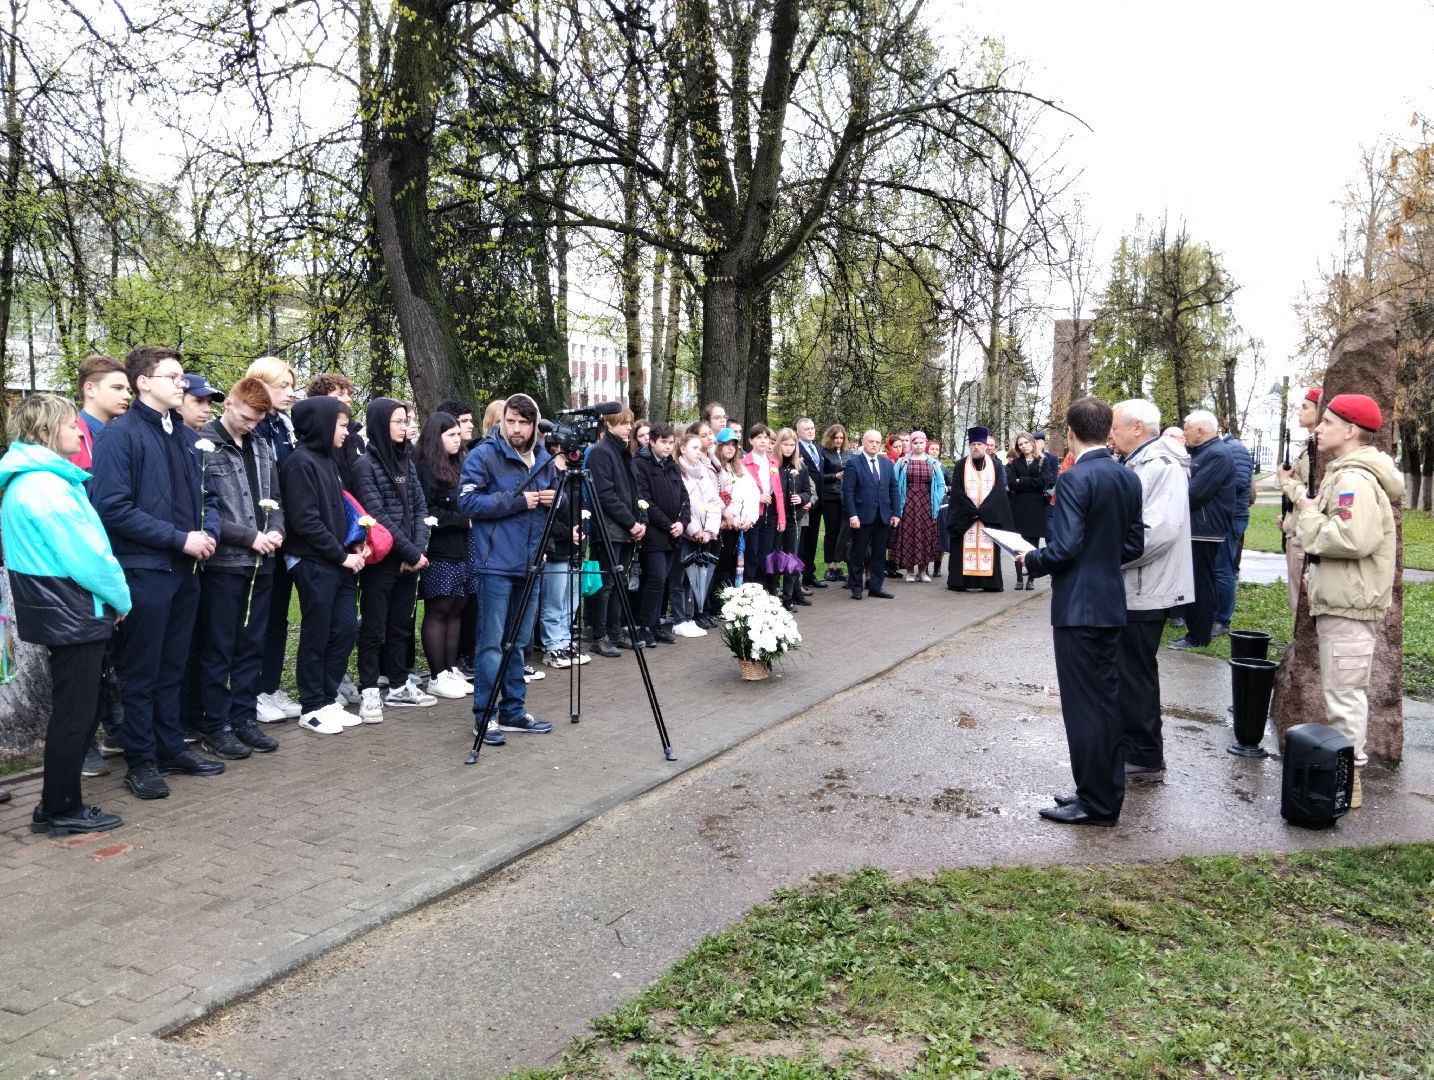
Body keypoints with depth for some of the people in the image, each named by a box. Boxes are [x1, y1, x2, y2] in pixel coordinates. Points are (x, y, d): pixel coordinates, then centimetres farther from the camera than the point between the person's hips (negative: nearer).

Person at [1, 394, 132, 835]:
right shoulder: (49, 487, -20)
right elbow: (87, 557, -20)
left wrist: (110, 596, 11)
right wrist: (120, 598, -5)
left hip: (61, 612, 10)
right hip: (74, 614, -10)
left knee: (73, 711, 18)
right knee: (74, 713, 1)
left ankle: (58, 803, 27)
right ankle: (62, 810, 12)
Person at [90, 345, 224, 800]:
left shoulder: (187, 437, 12)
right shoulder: (120, 434, -10)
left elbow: (207, 496, 19)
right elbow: (113, 507, -18)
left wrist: (208, 532, -2)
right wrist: (181, 538, -18)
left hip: (185, 569, 7)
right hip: (144, 570, -7)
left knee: (172, 667, 16)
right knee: (141, 672, 4)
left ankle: (171, 747, 27)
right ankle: (141, 761, 15)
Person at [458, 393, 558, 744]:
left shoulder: (544, 459, 13)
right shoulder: (484, 455, -6)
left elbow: (554, 499, 24)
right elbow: (468, 501, -13)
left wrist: (554, 500, 0)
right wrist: (517, 501, -17)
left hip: (531, 562, 6)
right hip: (497, 562, -6)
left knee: (519, 642, 13)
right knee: (492, 642, -4)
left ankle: (514, 710, 22)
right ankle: (484, 716, 4)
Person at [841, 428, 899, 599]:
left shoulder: (887, 463, 10)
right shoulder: (853, 463, -4)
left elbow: (894, 489, 11)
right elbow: (848, 492, -8)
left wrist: (896, 513, 3)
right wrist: (852, 515, -16)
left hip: (884, 516, 4)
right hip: (862, 516, -4)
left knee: (879, 554, 9)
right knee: (858, 554, 4)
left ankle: (876, 587, 17)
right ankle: (856, 588, 13)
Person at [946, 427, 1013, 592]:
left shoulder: (995, 465, 6)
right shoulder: (961, 466, 4)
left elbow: (999, 490, -2)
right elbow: (957, 491, -3)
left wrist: (983, 510, -13)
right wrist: (972, 510, -12)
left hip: (990, 516, 1)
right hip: (965, 516, -1)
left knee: (988, 549, 1)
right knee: (965, 549, -2)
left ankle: (990, 582, 3)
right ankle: (961, 582, 1)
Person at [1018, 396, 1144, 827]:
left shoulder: (1074, 479, -17)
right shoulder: (1128, 478, 6)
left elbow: (1065, 547, -21)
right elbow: (1134, 545, 9)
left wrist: (1031, 559, -4)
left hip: (1078, 606, -8)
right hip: (1111, 602, 8)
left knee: (1083, 704, 0)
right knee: (1107, 700, 15)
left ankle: (1095, 802, 8)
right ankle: (1108, 790, 25)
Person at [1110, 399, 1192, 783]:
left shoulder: (1163, 466, -17)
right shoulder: (1135, 464, 14)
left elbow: (1160, 531, -28)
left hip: (1143, 590, -10)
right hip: (1127, 586, 10)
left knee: (1135, 673, 0)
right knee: (1125, 671, 16)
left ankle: (1145, 758, 11)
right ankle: (1129, 745, 28)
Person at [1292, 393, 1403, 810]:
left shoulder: (1354, 479, -19)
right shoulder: (1347, 473, 16)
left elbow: (1354, 539, -30)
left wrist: (1309, 517, -17)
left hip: (1348, 602, -11)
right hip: (1343, 597, 11)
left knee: (1344, 691, -5)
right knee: (1343, 690, 18)